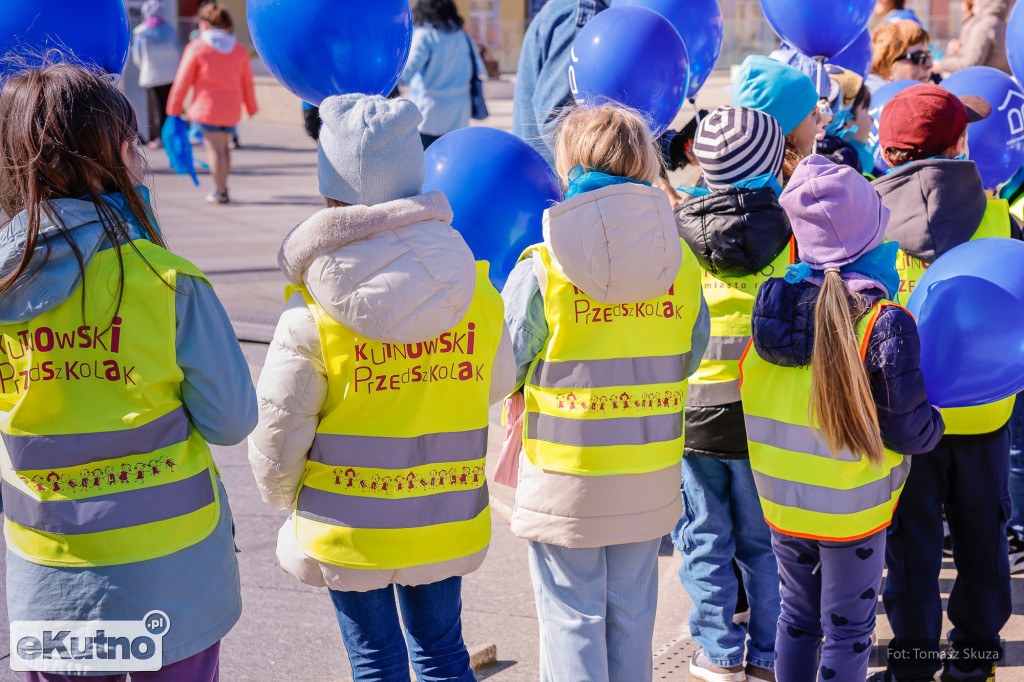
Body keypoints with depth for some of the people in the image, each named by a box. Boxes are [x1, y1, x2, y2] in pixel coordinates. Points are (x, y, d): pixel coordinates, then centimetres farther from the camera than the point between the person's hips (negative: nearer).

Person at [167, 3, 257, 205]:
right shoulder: (239, 50, 7)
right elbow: (247, 83, 13)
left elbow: (182, 82, -5)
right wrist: (251, 108, 26)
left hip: (206, 107, -5)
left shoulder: (197, 47, -6)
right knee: (224, 147, 19)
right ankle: (222, 186, 23)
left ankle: (220, 193, 0)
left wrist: (174, 110, 3)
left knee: (215, 149, -2)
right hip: (231, 110, 5)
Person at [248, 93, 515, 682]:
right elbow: (497, 385, 7)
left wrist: (281, 493, 9)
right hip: (446, 521, 3)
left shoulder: (310, 319, -20)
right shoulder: (477, 295, -9)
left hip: (351, 528, -3)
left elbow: (280, 431, -12)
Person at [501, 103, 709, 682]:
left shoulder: (542, 270, -17)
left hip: (565, 481, -4)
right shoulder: (682, 265, -4)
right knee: (632, 615, 19)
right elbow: (691, 358, 7)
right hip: (651, 481, 4)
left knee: (572, 618, 9)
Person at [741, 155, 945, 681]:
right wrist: (935, 423, 2)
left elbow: (749, 397, 4)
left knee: (797, 616, 21)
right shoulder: (884, 322, -22)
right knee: (847, 630, 10)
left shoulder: (773, 301, -8)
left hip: (780, 500, 5)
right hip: (851, 510, -4)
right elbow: (909, 432, -18)